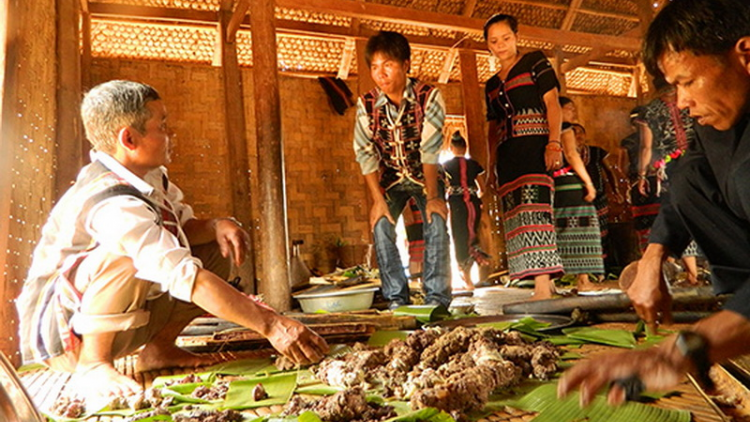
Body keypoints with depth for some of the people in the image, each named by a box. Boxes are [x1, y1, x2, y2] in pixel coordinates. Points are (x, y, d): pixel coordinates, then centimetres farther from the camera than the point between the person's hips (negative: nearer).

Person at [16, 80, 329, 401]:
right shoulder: (114, 204, -31)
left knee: (215, 250, 1)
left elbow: (183, 226, 4)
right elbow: (187, 277, -39)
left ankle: (158, 349, 2)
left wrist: (217, 225, -21)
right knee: (127, 256, -38)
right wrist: (269, 323, -41)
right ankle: (92, 363, -18)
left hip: (117, 321, 9)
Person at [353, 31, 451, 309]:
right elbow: (366, 154, -14)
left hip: (425, 176, -2)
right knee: (381, 226, -14)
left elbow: (430, 150, -25)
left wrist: (433, 196, -27)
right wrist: (377, 199, -20)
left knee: (436, 225, -19)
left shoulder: (429, 96, -20)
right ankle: (397, 300, -4)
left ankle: (437, 299, -11)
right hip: (390, 179, 2)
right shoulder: (367, 104, -15)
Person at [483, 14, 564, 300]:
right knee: (515, 217, 0)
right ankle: (546, 284, 4)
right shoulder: (492, 85, 23)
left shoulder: (535, 62, 8)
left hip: (535, 145, -6)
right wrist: (491, 166, 16)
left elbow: (552, 103, -3)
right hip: (507, 154, 6)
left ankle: (543, 284, -22)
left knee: (535, 209, -19)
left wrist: (554, 143, -16)